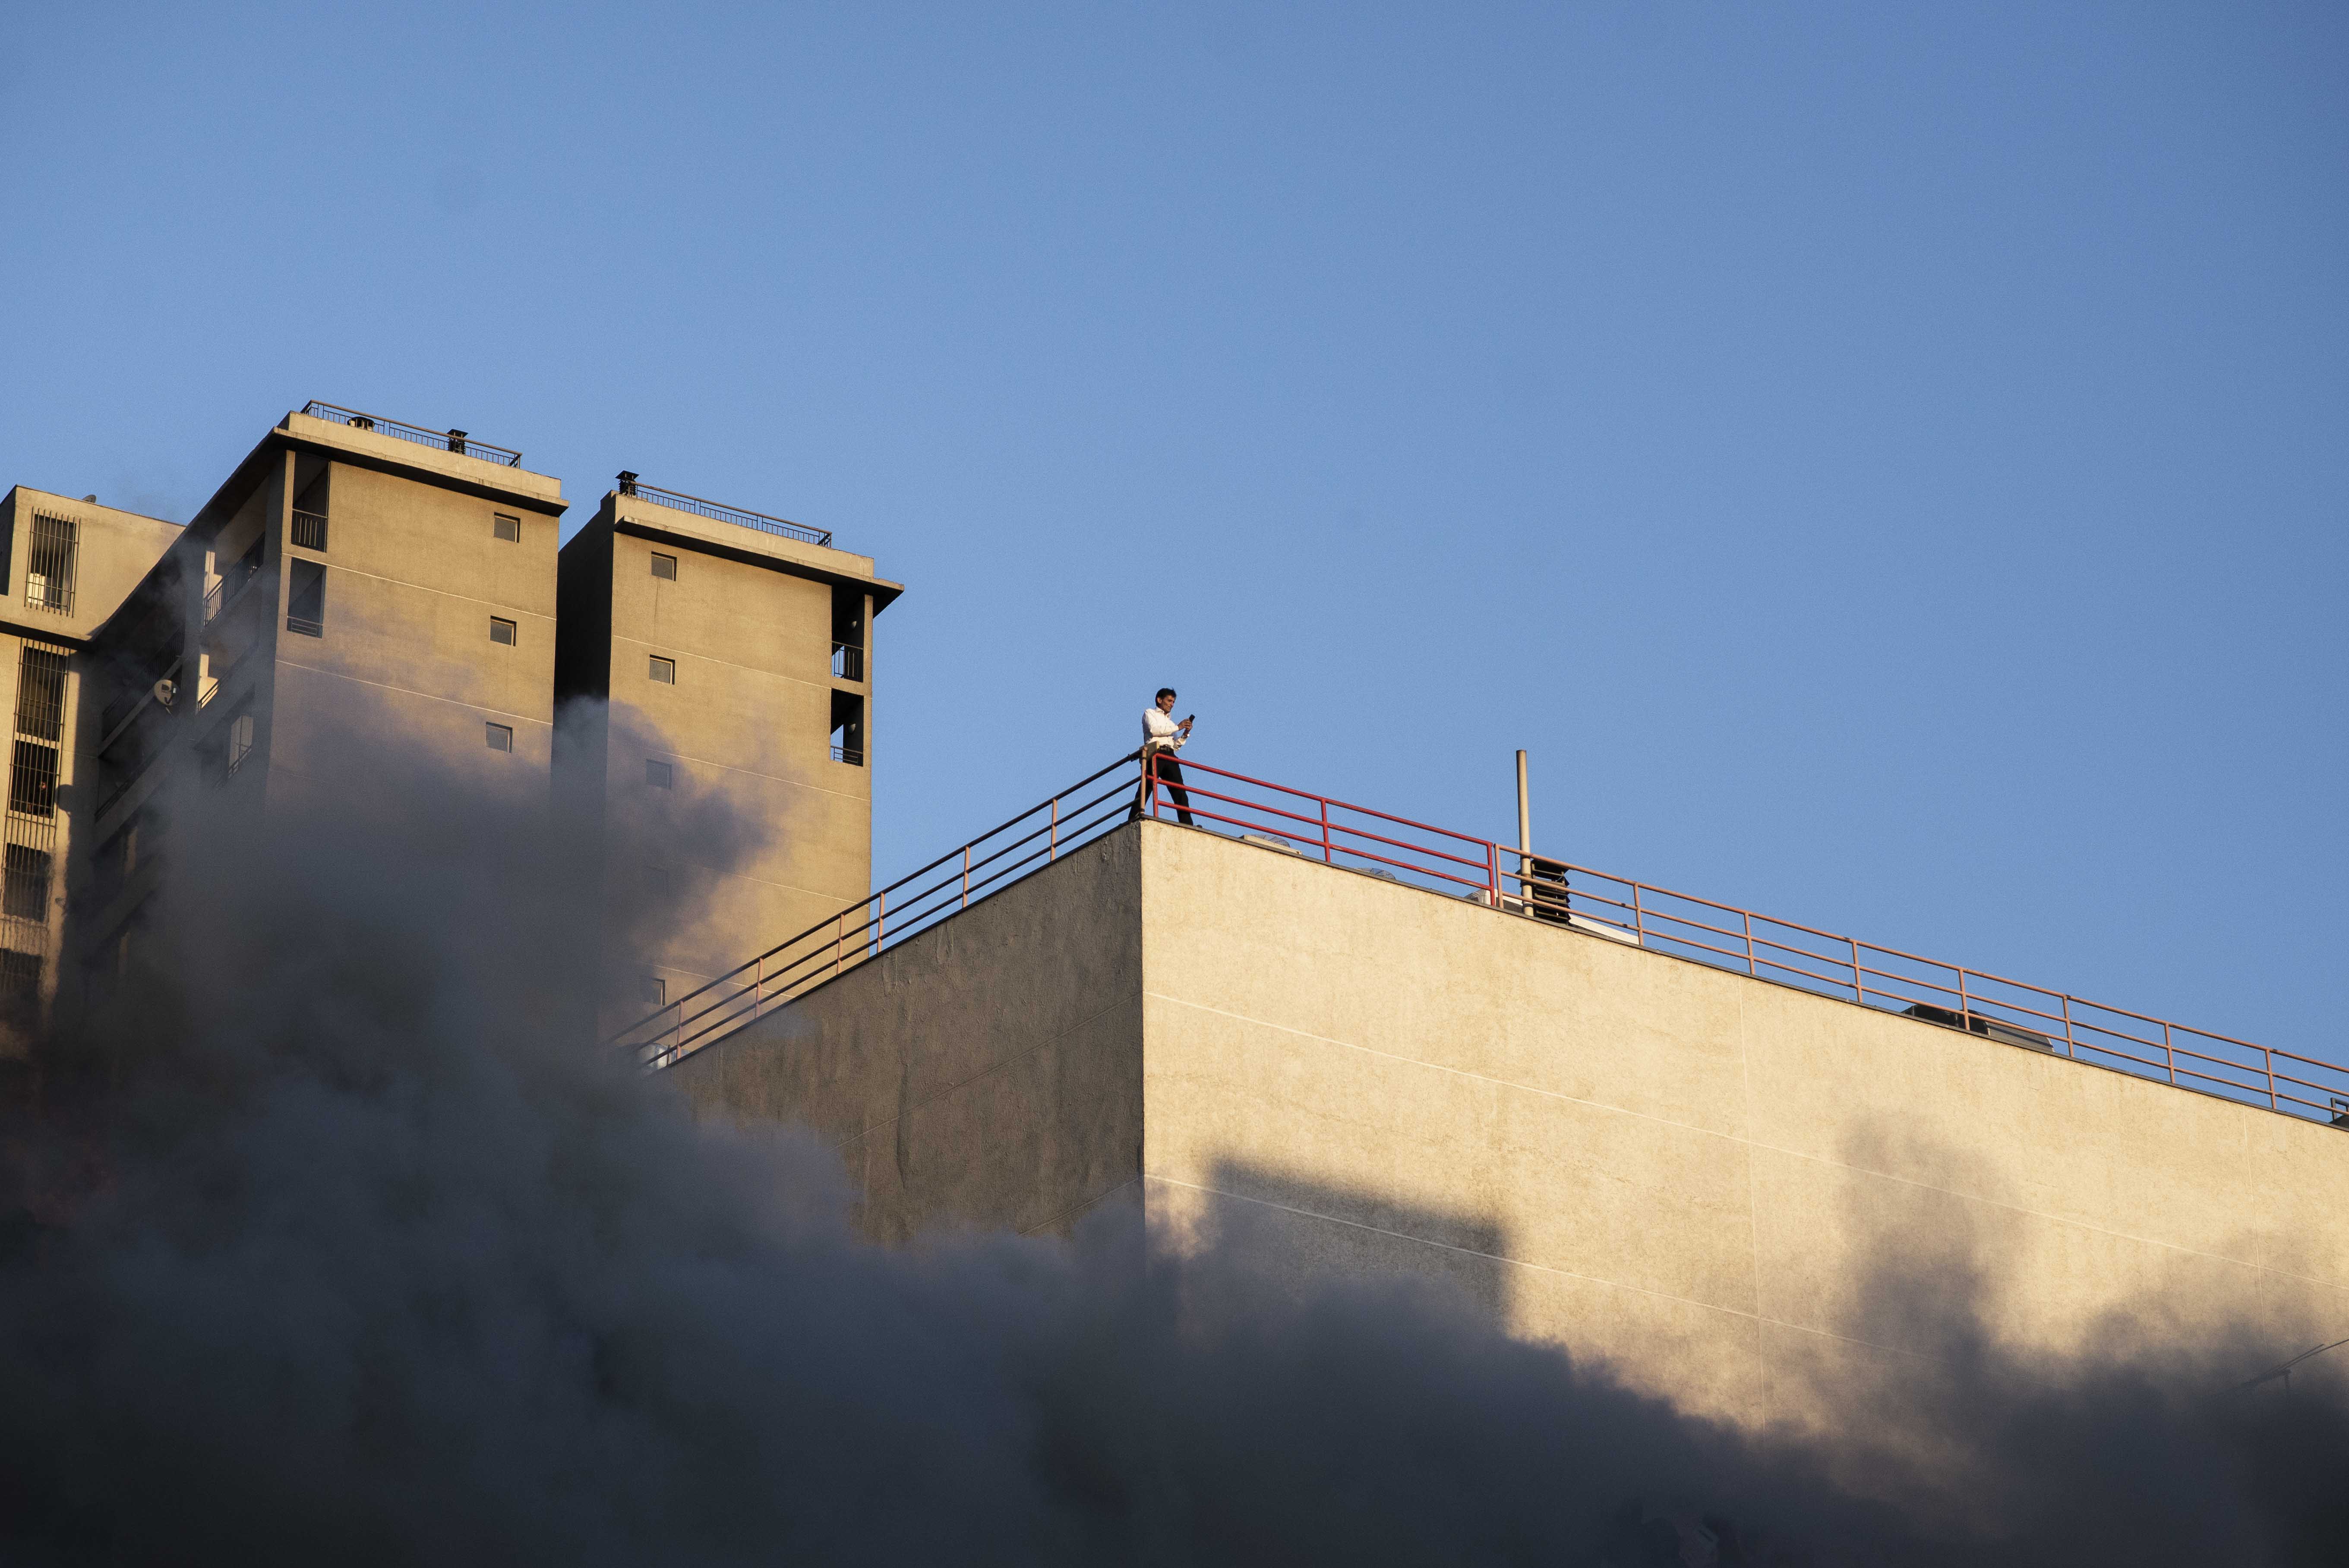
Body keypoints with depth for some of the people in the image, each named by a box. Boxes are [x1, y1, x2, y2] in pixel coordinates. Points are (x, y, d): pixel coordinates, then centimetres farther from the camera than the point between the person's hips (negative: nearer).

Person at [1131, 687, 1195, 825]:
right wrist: (1178, 727, -2)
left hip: (1169, 756, 6)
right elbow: (1154, 729, -6)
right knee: (1145, 790, -15)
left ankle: (1187, 824, -15)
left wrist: (1185, 735, 9)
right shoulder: (1150, 713, 16)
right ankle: (1132, 822, -19)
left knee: (1180, 793, -7)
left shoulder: (1169, 721, 33)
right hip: (1155, 754, -6)